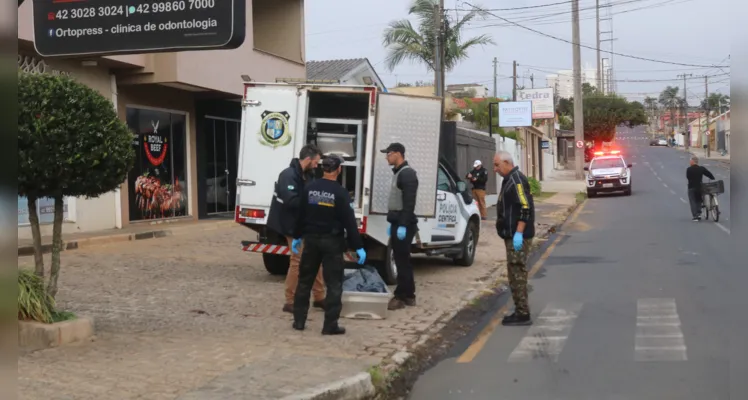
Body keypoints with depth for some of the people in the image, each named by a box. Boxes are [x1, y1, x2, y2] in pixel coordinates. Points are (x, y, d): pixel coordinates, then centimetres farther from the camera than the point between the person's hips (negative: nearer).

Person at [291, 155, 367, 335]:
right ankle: (330, 324, -1)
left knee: (305, 281, 14)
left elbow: (301, 215, 7)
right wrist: (358, 247, -10)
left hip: (311, 239, 4)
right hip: (332, 242, -4)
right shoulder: (340, 193, -12)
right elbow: (349, 221, -14)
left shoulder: (310, 188, 1)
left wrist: (297, 236, 19)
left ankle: (299, 320, 18)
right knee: (334, 284, 2)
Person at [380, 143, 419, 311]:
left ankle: (401, 297, -3)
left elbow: (409, 202, -21)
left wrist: (403, 225, -25)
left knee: (401, 261, -7)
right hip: (398, 223, 10)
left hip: (404, 224, -10)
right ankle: (408, 296, 18)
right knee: (402, 260, 12)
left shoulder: (407, 173, -14)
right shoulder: (398, 172, 17)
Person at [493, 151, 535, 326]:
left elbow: (525, 208, -23)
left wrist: (519, 233, -26)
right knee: (515, 272, 13)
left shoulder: (517, 180, -15)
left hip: (518, 236, -10)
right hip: (512, 235, 10)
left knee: (517, 272, -8)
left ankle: (522, 314, -5)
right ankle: (520, 311, 18)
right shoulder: (509, 179, 17)